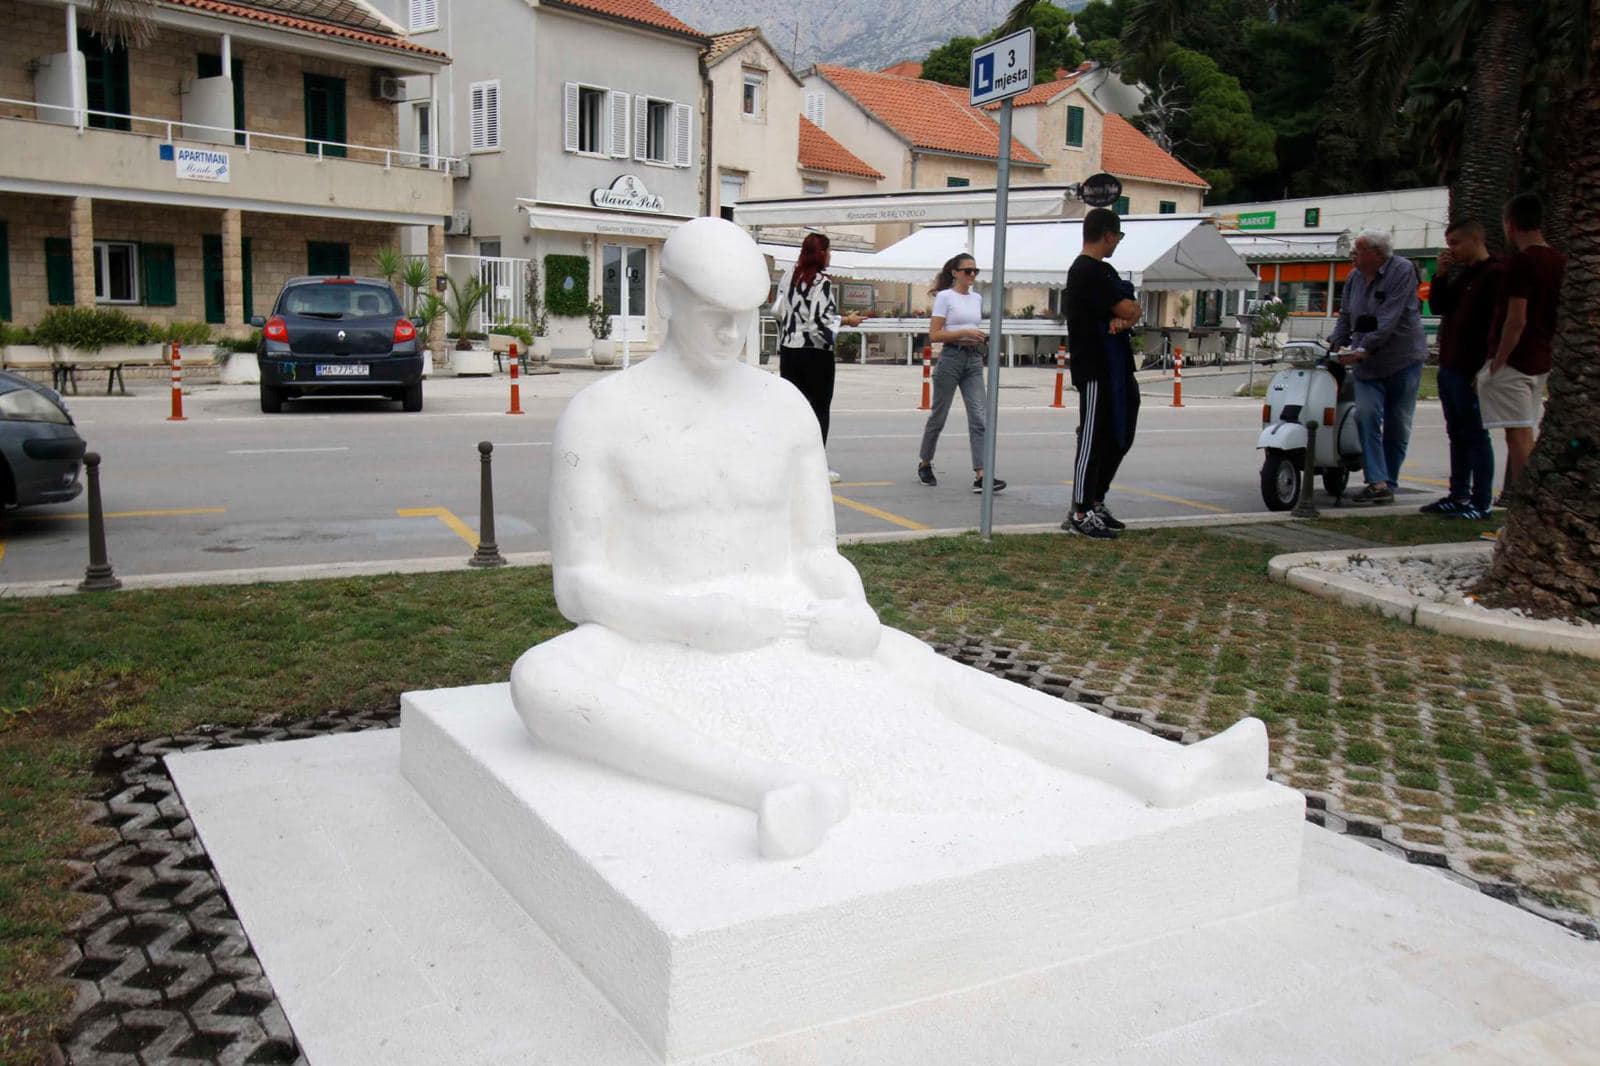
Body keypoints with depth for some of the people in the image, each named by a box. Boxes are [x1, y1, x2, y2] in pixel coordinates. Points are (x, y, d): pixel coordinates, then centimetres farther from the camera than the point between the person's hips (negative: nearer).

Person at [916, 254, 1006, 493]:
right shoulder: (945, 297, -5)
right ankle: (924, 464, 27)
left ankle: (980, 476, -12)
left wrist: (981, 339, 8)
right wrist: (965, 333, -18)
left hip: (973, 360, 5)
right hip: (951, 359, -5)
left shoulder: (977, 298, 13)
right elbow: (934, 335, -11)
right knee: (939, 416, 6)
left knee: (979, 417, -7)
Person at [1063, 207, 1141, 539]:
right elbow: (1128, 309, -18)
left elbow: (1133, 312, 11)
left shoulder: (1103, 271, 20)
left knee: (1119, 438, 16)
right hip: (1096, 370, -10)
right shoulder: (1087, 271, -13)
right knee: (1093, 439, -6)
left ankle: (1096, 503, 26)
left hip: (1116, 368, 10)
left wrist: (1123, 320, -10)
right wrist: (1126, 312, 4)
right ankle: (1080, 514, 0)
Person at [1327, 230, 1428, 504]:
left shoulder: (1402, 271, -10)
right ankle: (1378, 482, -17)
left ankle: (1389, 483, 14)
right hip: (1366, 364, 4)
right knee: (1366, 415, -15)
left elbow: (1390, 319, -20)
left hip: (1403, 360, -4)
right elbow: (1345, 317, 15)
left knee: (1398, 425, 4)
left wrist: (1364, 349, -27)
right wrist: (1334, 344, -3)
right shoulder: (1355, 278, 9)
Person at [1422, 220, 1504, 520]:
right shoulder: (1462, 274, 17)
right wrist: (1441, 275, 3)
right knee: (1457, 435, 13)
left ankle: (1481, 502, 0)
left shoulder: (1495, 273, -12)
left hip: (1471, 371, -9)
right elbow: (1438, 306, 16)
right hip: (1450, 368, 9)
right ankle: (1458, 496, 21)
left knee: (1475, 436, -5)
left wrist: (1483, 368, -23)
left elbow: (1496, 324, -18)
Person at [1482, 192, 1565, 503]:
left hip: (1514, 361, -9)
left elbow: (1516, 321, -21)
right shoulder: (1560, 262, 10)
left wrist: (1497, 362, -16)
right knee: (1524, 433, 15)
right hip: (1542, 360, 9)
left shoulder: (1521, 262, -16)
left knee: (1519, 433, -8)